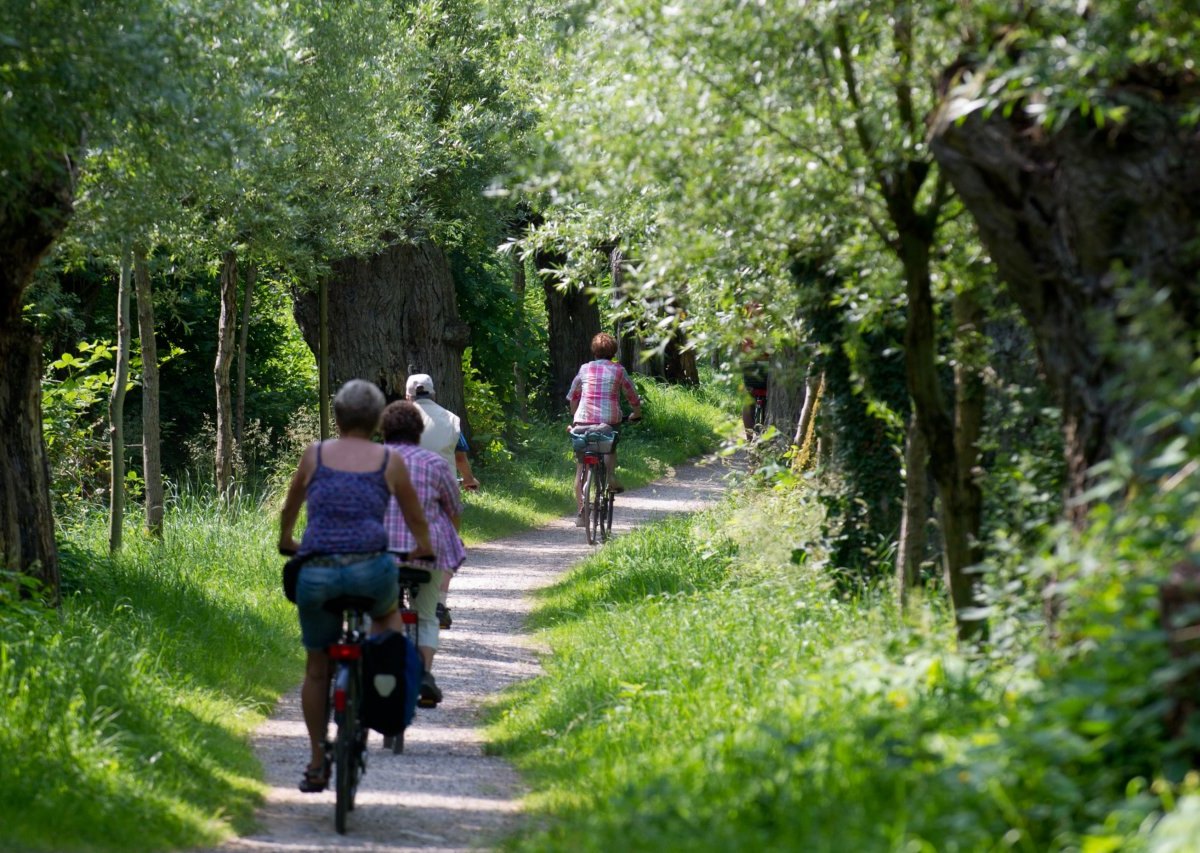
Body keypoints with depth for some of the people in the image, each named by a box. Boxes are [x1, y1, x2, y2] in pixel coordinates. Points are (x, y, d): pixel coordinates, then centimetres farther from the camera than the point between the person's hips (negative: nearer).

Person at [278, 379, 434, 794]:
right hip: (371, 569, 0)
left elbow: (290, 507, 25)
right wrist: (423, 548, 42)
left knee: (317, 668, 16)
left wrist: (286, 541, 45)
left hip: (317, 573, 1)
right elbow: (416, 518, 21)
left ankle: (317, 762, 17)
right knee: (389, 614, 34)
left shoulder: (315, 454, 10)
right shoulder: (389, 461, 8)